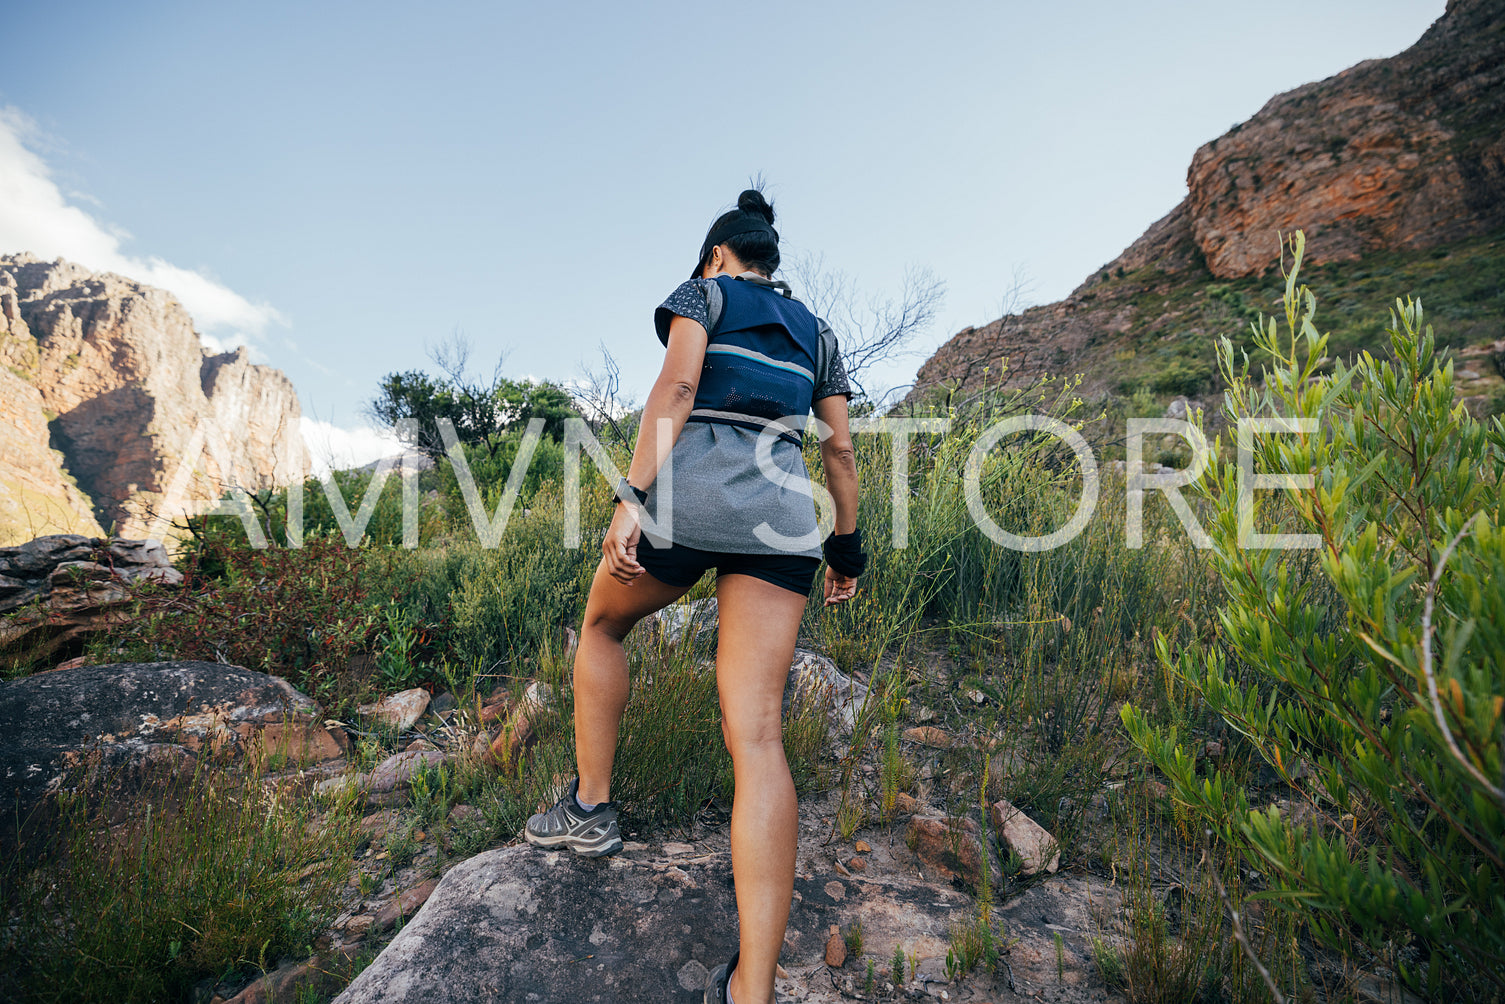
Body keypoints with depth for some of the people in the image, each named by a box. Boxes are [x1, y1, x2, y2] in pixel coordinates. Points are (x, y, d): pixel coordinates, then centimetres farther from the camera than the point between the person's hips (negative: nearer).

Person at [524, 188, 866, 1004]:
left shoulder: (705, 294, 13)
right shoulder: (815, 332, 26)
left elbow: (675, 388, -6)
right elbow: (839, 449, 21)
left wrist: (633, 498, -14)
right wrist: (846, 545, 26)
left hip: (692, 490, -3)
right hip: (782, 511, 4)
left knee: (602, 626, 27)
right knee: (757, 734, -6)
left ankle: (590, 807, 28)